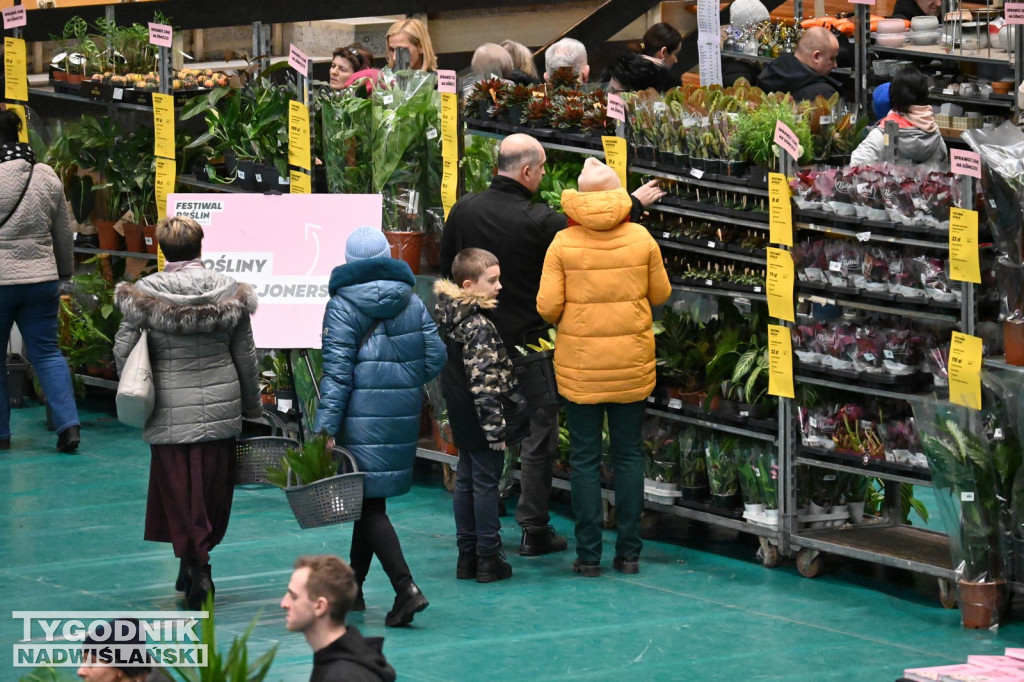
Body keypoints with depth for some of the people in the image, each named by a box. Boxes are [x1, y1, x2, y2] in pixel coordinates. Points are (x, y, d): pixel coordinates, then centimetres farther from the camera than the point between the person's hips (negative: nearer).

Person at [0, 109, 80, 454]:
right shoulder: (47, 176, 4)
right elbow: (64, 233, 13)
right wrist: (64, 269, 27)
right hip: (42, 279, 5)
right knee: (47, 352, 9)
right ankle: (68, 424, -3)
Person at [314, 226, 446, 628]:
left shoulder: (343, 306, -9)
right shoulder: (411, 301, 7)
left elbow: (337, 372, -13)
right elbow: (435, 357, 6)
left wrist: (324, 428, -13)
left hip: (363, 413, -6)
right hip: (404, 412, 6)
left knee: (369, 504, -5)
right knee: (371, 499, 17)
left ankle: (406, 588, -20)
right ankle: (352, 587, 27)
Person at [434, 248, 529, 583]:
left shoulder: (448, 317, 6)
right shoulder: (479, 326, -22)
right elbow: (483, 382, -25)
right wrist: (496, 427, -22)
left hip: (461, 418, 9)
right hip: (480, 422, -9)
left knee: (465, 481, 15)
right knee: (486, 483, -1)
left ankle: (467, 555, 21)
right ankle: (488, 558, 5)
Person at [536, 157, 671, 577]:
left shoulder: (563, 243, -8)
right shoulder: (641, 239, -4)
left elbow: (547, 306, -10)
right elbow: (660, 294, 5)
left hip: (580, 364, -1)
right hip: (632, 363, 1)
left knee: (584, 459, 5)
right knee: (629, 455, 10)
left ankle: (589, 555, 5)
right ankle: (629, 553, 11)